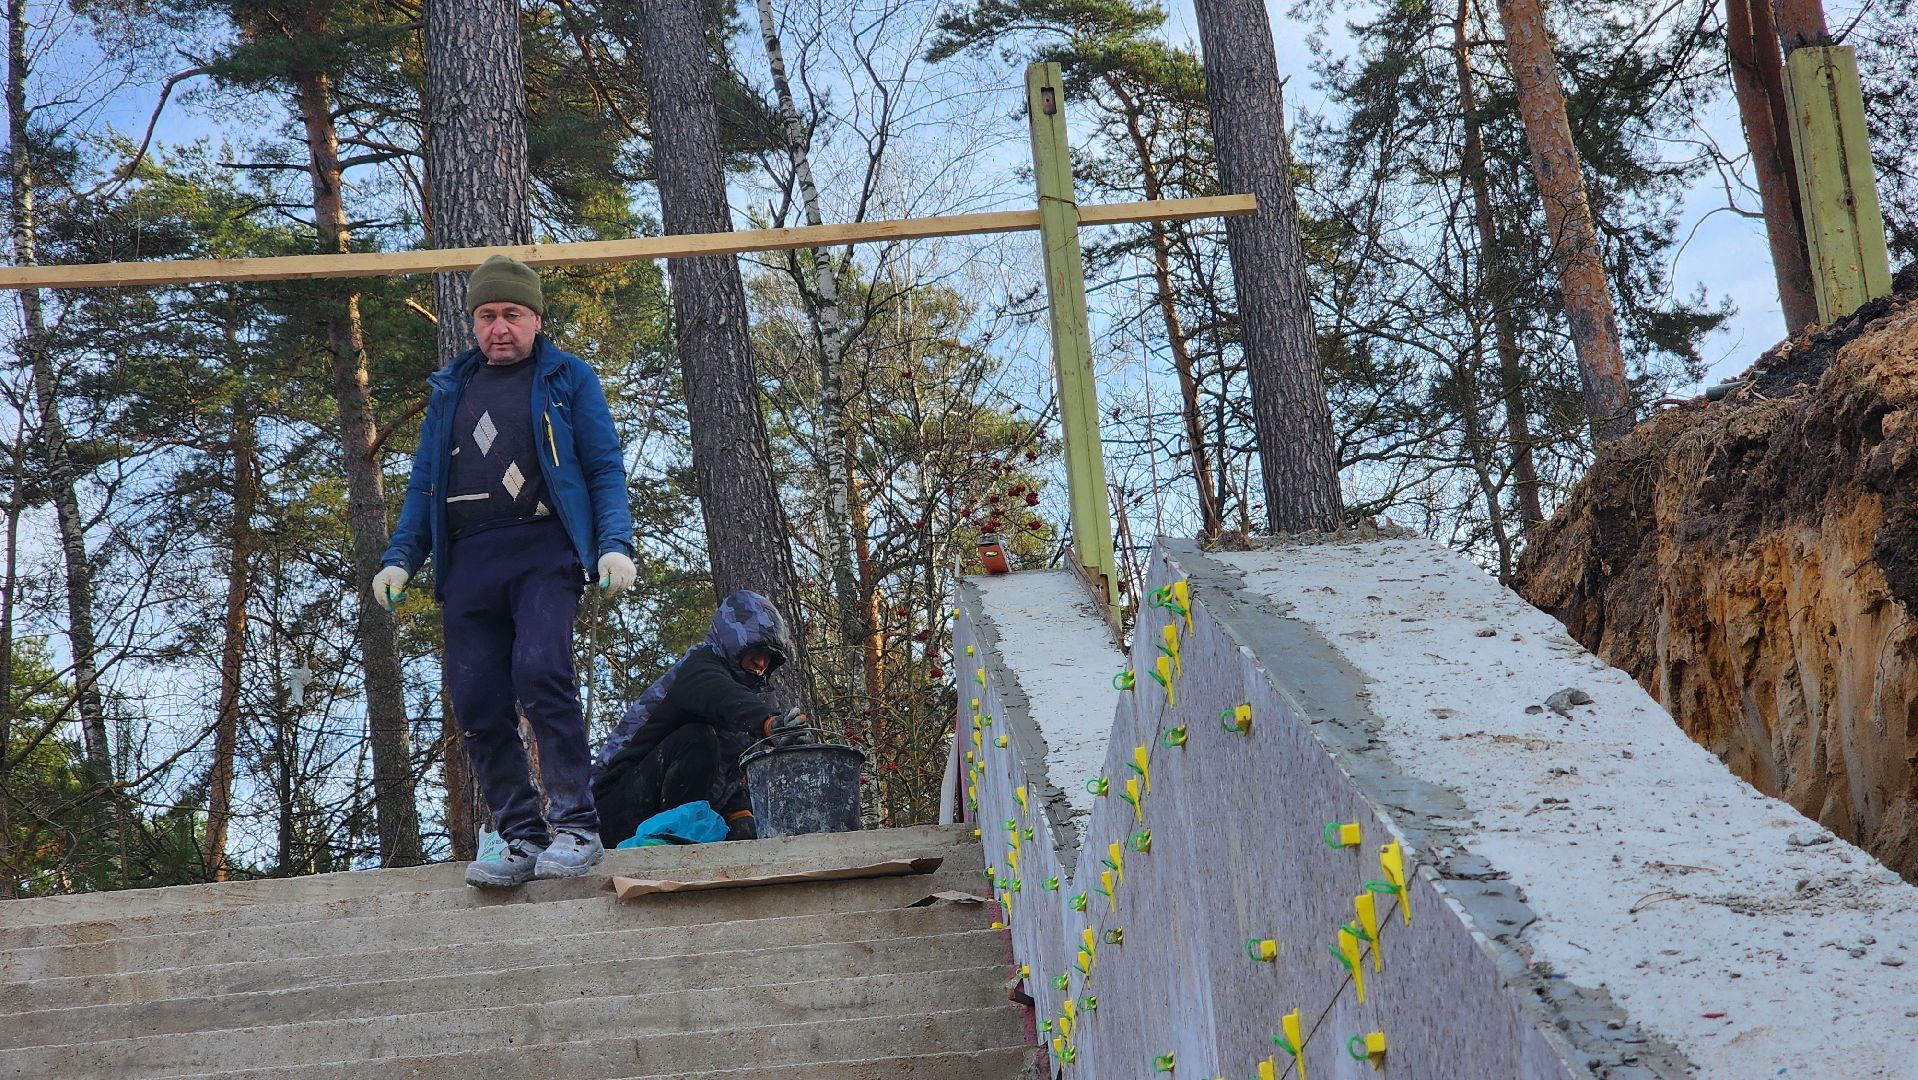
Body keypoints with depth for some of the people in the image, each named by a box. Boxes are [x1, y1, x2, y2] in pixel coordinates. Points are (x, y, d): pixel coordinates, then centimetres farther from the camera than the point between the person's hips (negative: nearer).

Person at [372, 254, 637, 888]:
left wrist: (616, 544, -9)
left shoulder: (567, 380, 10)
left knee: (540, 672, -24)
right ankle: (523, 841, 5)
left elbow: (606, 469, 6)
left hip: (543, 550, -5)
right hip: (468, 560, 5)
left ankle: (576, 826, -17)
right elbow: (424, 483, 24)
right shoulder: (450, 390, 23)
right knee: (477, 705, -2)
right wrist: (400, 559, 12)